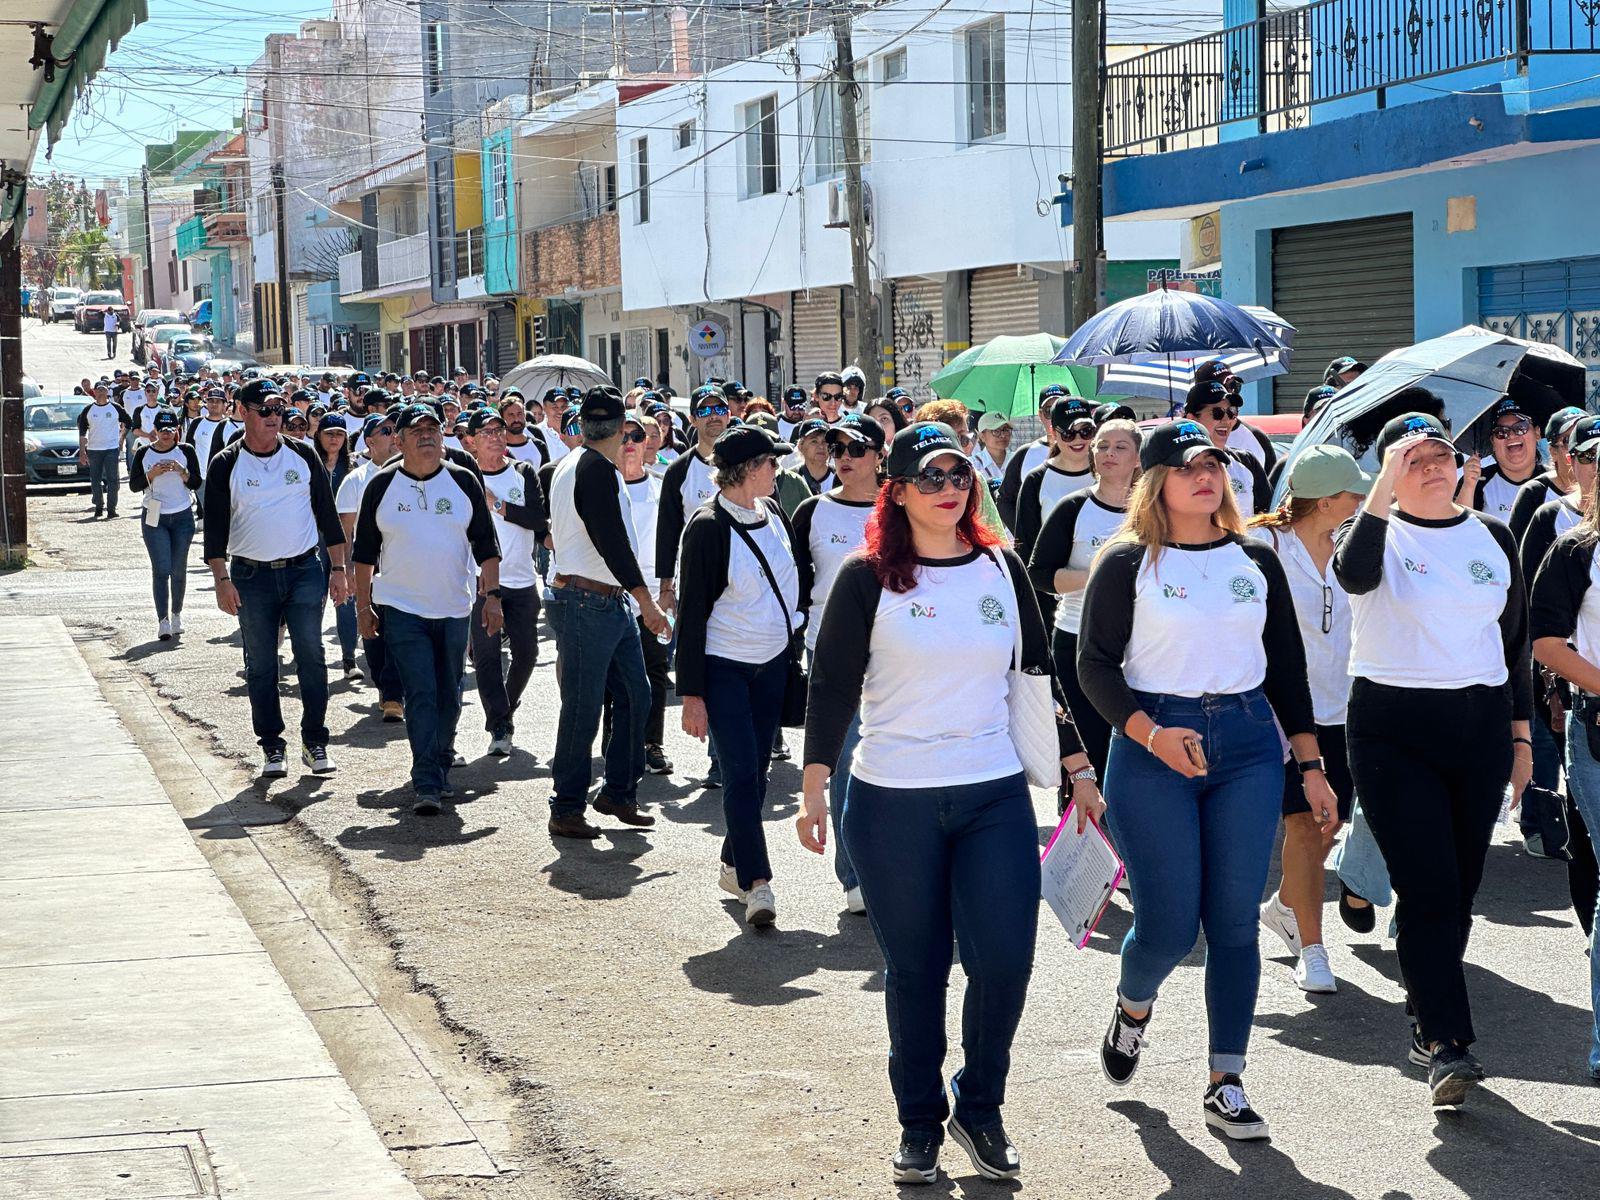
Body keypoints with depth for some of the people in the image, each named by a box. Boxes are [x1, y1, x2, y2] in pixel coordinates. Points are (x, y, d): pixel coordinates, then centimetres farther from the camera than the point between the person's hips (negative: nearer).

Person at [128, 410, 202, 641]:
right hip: (155, 518, -1)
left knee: (178, 570, 6)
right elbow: (133, 485, 1)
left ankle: (176, 614, 23)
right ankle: (163, 620, -12)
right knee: (161, 569, -9)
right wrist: (151, 474, -15)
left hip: (182, 517, 1)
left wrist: (182, 471, -18)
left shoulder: (185, 451, 1)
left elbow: (196, 483, -1)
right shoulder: (144, 453, 1)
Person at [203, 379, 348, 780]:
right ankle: (271, 747, 12)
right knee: (261, 665, 3)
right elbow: (215, 526, -2)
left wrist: (338, 568, 5)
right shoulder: (226, 465, 0)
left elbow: (327, 513, 9)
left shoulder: (302, 455, 5)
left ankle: (315, 742, 5)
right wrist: (221, 579, -11)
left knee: (311, 657, -3)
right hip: (252, 577, -1)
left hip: (305, 571, 1)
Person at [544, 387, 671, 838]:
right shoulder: (597, 469, -17)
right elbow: (611, 539, -21)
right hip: (585, 604, -10)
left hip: (611, 604, 10)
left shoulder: (568, 465, 15)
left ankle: (619, 793, 20)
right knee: (583, 708, -5)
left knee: (634, 695, 11)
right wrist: (644, 598, -18)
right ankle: (566, 811, 3)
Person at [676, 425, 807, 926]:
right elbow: (692, 613, -14)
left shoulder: (772, 512, 4)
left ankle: (734, 864, 25)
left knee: (756, 771, 11)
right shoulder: (708, 527, -15)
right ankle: (756, 883, -11)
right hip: (723, 667, -7)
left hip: (773, 663, 7)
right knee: (740, 772, -11)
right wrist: (691, 694, -15)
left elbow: (798, 574, 22)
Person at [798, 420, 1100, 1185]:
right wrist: (813, 791, -7)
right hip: (892, 805, -2)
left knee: (1004, 963, -5)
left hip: (995, 798, 2)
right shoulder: (868, 579, -3)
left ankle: (980, 1109, 17)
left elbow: (1041, 674, 13)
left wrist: (1081, 774, 14)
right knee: (914, 971, 6)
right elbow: (831, 686, -2)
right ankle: (919, 1125, 22)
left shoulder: (1001, 568, 6)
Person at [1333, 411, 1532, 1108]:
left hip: (1481, 729, 4)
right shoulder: (1378, 534, -1)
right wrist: (1387, 483, -28)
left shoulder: (1494, 539, 10)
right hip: (1393, 730, -4)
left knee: (1459, 888, 8)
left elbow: (1515, 641, 16)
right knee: (1428, 888, -12)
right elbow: (1353, 573, -27)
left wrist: (1521, 737, 14)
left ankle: (1427, 1022, 24)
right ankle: (1450, 1045, -14)